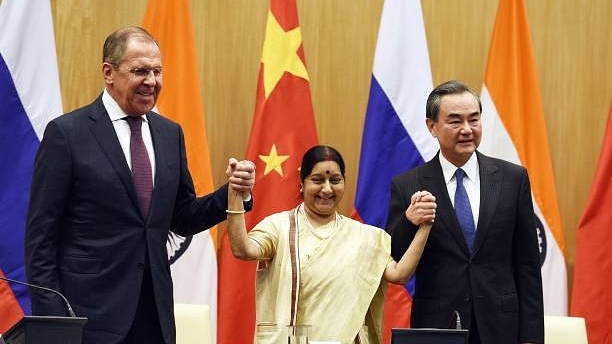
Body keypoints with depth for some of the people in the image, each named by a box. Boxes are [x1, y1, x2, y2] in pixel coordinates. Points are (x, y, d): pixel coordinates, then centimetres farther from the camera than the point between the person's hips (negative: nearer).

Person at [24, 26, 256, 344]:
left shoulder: (170, 134, 12)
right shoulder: (67, 133, -5)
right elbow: (40, 235, -6)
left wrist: (233, 193, 0)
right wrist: (49, 318, -11)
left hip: (154, 311, 5)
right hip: (92, 311, -5)